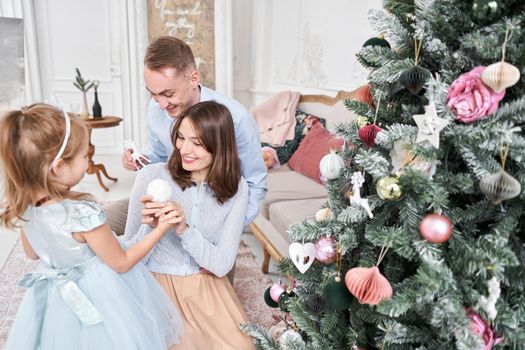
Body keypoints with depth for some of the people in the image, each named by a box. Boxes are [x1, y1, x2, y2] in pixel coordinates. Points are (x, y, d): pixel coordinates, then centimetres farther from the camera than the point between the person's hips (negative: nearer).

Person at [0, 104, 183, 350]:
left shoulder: (22, 207, -14)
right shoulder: (84, 214, -34)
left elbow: (32, 253, 6)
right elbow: (122, 263, -19)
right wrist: (161, 228, -17)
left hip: (58, 297, 6)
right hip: (98, 297, -5)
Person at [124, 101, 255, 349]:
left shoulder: (236, 189, -7)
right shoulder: (151, 175, -12)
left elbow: (222, 266, -11)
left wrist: (184, 228, -27)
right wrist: (150, 227, -26)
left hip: (206, 285, 2)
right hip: (157, 283, -1)